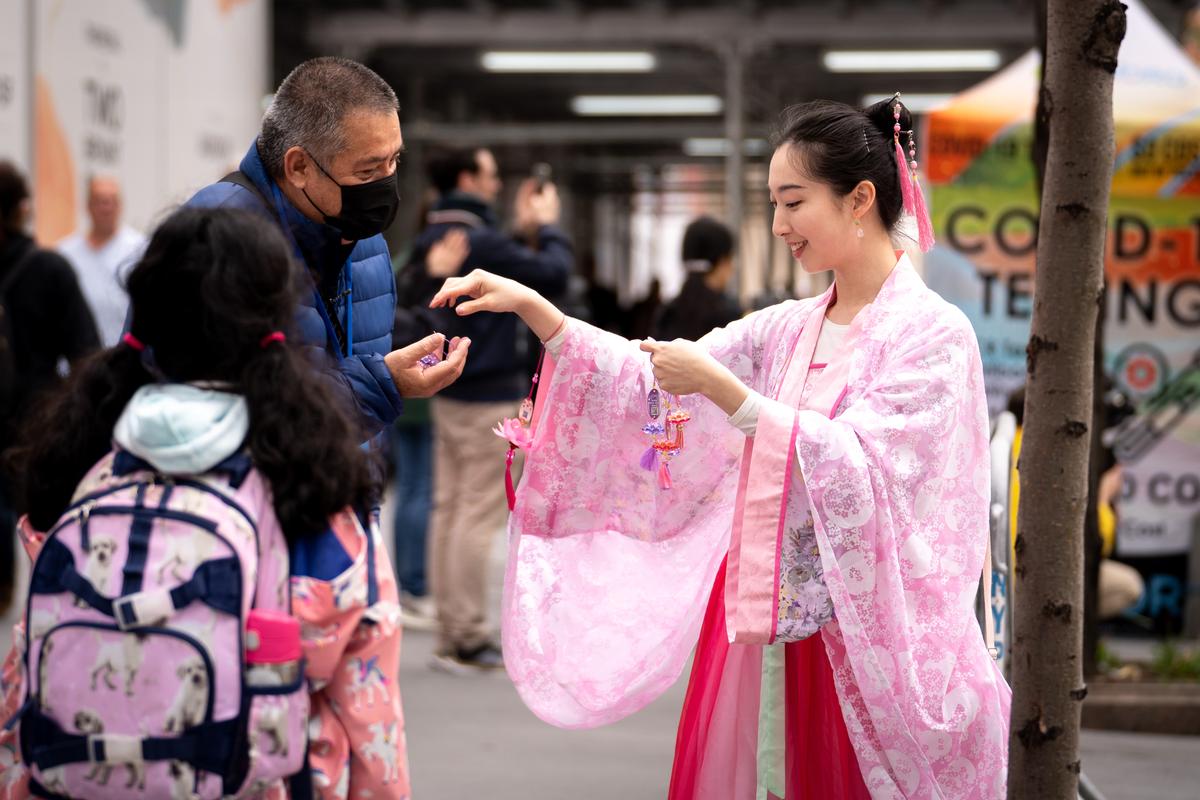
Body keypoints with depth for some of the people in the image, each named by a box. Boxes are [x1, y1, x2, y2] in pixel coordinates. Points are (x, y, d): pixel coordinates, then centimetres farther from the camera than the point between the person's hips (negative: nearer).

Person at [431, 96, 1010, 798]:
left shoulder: (931, 333, -7)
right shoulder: (786, 331, 11)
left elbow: (860, 466, -19)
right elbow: (649, 385, 8)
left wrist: (718, 386, -20)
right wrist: (528, 306, -1)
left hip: (863, 644, -6)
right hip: (763, 629, 6)